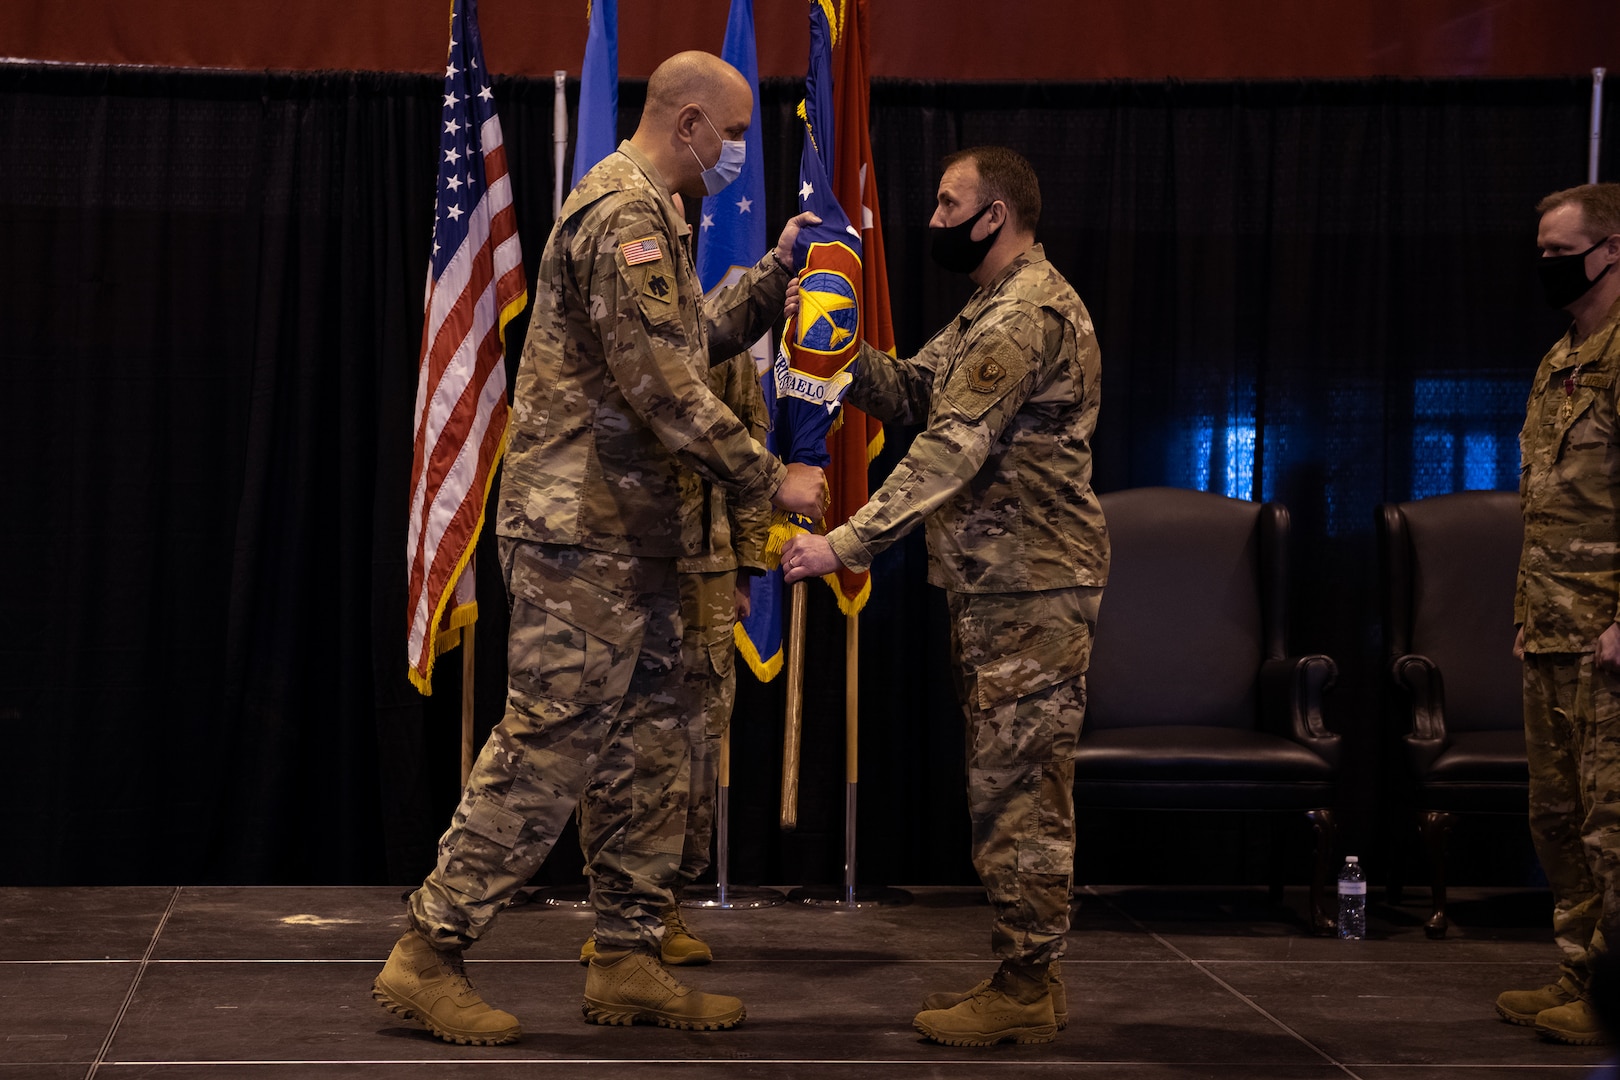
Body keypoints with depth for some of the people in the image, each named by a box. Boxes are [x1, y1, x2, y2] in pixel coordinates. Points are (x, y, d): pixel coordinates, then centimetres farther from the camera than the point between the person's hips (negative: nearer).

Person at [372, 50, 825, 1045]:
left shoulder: (647, 216, 19)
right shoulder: (625, 215, -15)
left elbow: (699, 341, 27)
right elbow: (663, 388, -21)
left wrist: (783, 270, 20)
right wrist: (770, 479, -15)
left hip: (630, 540, 11)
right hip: (588, 535, -11)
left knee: (651, 747, 11)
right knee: (547, 748, -8)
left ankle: (628, 963, 17)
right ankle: (428, 959, -1)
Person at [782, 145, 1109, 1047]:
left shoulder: (1029, 313, -16)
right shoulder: (995, 310, 19)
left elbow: (952, 448, -24)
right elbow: (909, 394, 16)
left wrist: (846, 543, -27)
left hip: (1031, 590, -11)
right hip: (1000, 587, 11)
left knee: (1018, 787, -6)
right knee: (1016, 785, 13)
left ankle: (1026, 991, 0)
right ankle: (1025, 977, 20)